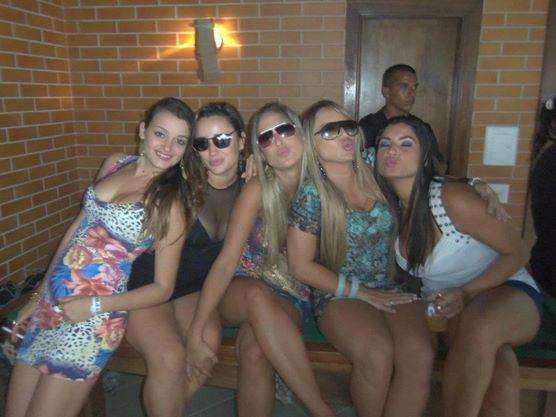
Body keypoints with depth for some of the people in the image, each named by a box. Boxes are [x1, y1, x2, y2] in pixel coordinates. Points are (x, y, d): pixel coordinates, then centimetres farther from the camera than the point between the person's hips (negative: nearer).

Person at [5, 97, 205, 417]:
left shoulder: (173, 203, -11)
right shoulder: (114, 165, 4)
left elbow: (162, 288, -8)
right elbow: (78, 227, 12)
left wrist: (95, 305, -15)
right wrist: (39, 296, 14)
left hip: (92, 319, -5)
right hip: (49, 304, 6)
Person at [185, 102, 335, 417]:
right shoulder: (259, 190, -11)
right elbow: (227, 262, -16)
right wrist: (196, 333, -21)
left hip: (292, 299, 1)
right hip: (243, 292, 0)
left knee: (255, 348, -34)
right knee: (257, 295, -37)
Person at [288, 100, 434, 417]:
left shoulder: (373, 172, 3)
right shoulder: (311, 196, -8)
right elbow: (302, 266, -6)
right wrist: (363, 292, -9)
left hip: (392, 289, 3)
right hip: (339, 295, -3)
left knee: (419, 353, -26)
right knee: (377, 352, -31)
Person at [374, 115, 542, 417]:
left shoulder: (453, 199, -20)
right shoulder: (391, 208, -4)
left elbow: (517, 252, -10)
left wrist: (466, 293, -22)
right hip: (452, 306, 2)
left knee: (478, 325, -39)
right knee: (499, 381, -31)